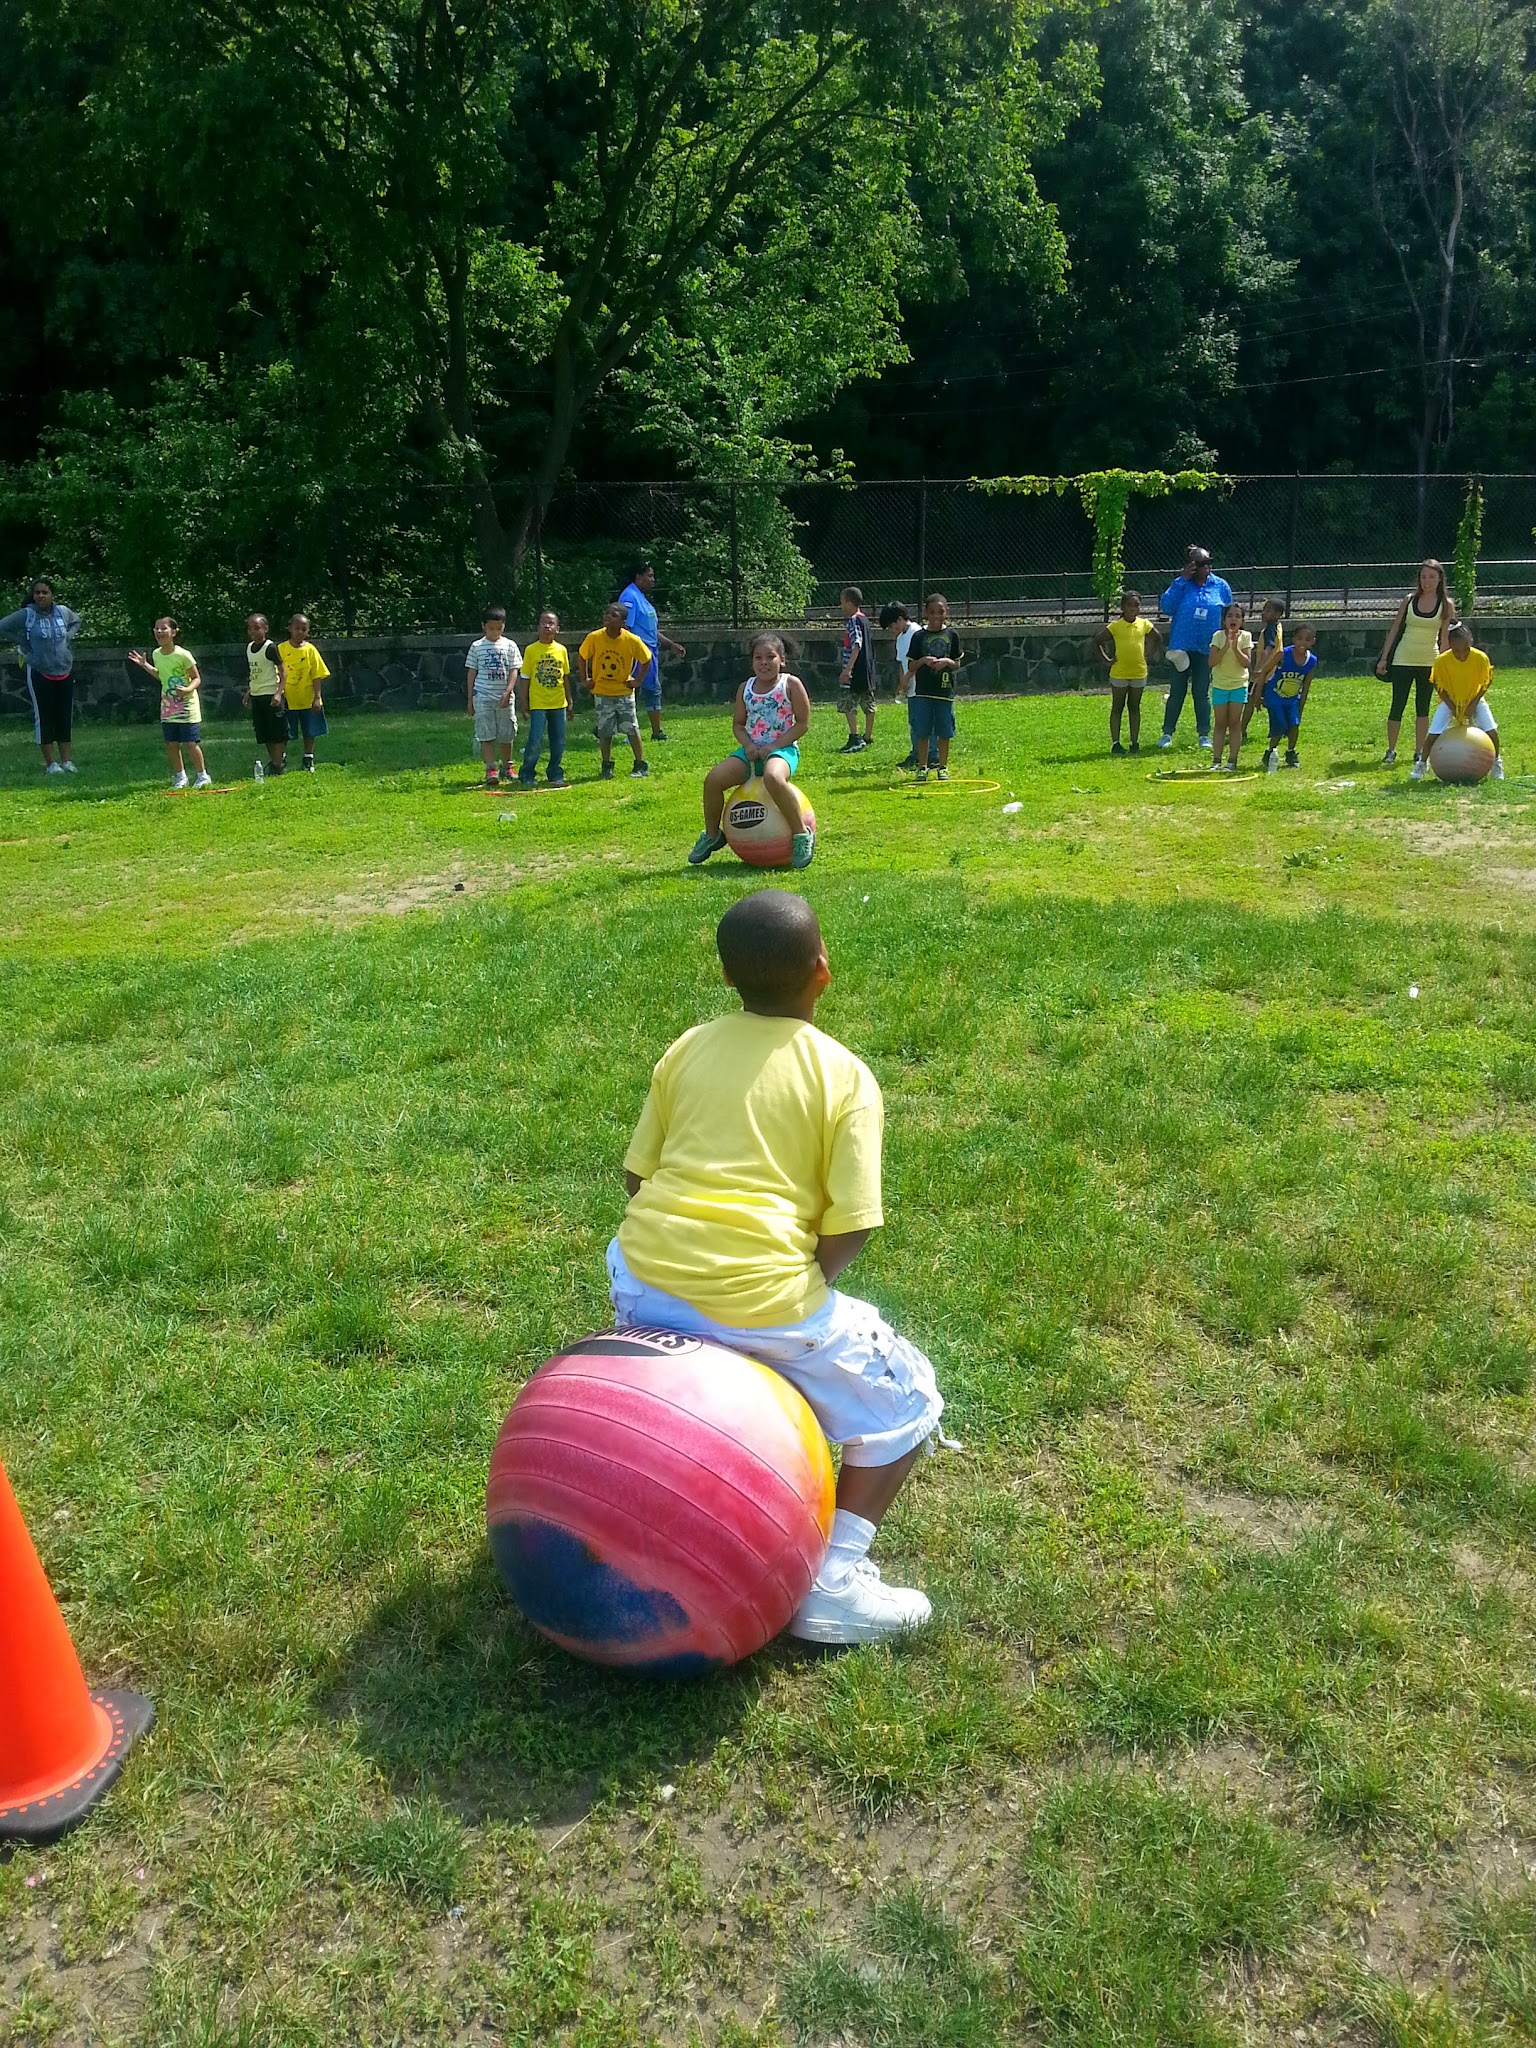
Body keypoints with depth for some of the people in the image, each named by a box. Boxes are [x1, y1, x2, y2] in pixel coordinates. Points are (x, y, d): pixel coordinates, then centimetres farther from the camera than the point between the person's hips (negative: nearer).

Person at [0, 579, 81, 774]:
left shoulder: (63, 611, 1)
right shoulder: (26, 615, -8)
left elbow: (76, 621, 23)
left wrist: (68, 637, 7)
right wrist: (24, 643, -5)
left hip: (65, 673, 4)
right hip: (39, 674, -3)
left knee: (65, 718, 7)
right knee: (43, 718, -1)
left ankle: (67, 761, 15)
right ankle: (51, 764, 4)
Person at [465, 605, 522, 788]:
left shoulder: (509, 645, 4)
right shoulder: (477, 646, 4)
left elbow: (514, 670, 1)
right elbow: (471, 672, 6)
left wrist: (508, 692, -14)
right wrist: (469, 699, 4)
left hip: (504, 697, 1)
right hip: (483, 696, -1)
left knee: (506, 735, 8)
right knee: (486, 735, -8)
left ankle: (507, 768, 24)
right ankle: (490, 770, -10)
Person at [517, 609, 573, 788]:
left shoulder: (561, 650, 5)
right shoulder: (531, 650, -3)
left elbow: (565, 677, 13)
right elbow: (525, 677, -1)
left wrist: (569, 700, 12)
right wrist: (523, 701, -4)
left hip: (558, 704, 4)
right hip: (538, 704, -3)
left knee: (558, 742, 7)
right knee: (535, 741, -9)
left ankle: (555, 775, 18)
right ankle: (527, 776, 2)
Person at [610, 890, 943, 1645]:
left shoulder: (688, 1049, 11)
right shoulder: (846, 1077, -1)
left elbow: (635, 1176, 12)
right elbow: (850, 1228, -7)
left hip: (646, 1278, 5)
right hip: (764, 1302, -4)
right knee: (906, 1405, 18)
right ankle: (833, 1582, 4)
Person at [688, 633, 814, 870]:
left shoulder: (791, 685, -4)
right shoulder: (746, 688, 9)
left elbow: (803, 724, -5)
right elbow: (738, 723, 15)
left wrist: (774, 746, -14)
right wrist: (748, 745, -7)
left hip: (783, 749, -5)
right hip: (752, 751, 5)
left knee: (773, 778, -40)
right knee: (713, 779, -16)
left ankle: (801, 835, -23)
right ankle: (712, 835, 9)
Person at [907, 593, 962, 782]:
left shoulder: (951, 635, 5)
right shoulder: (919, 636, 3)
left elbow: (957, 664, 8)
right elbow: (911, 666, 3)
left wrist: (946, 661, -13)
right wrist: (923, 661, -15)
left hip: (945, 690, 1)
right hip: (923, 691, 0)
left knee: (944, 732, 4)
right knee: (922, 732, 1)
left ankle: (943, 767, 16)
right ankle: (922, 768, 11)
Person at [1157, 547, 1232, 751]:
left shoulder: (1221, 586, 4)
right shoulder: (1182, 584, 0)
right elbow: (1166, 607, -13)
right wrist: (1181, 580, -16)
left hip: (1207, 648, 1)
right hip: (1182, 647, -1)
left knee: (1201, 692, 6)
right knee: (1177, 692, 5)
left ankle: (1204, 734, 14)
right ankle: (1167, 733, 13)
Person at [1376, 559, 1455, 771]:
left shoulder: (1446, 605, -1)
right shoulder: (1409, 600, 1)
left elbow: (1445, 637, 0)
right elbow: (1395, 628, 5)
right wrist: (1384, 658, 1)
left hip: (1429, 662, 0)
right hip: (1403, 660, 0)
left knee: (1423, 707, 7)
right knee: (1397, 706, -2)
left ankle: (1419, 752, 15)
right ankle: (1391, 751, 8)